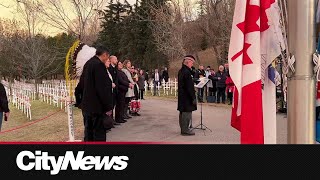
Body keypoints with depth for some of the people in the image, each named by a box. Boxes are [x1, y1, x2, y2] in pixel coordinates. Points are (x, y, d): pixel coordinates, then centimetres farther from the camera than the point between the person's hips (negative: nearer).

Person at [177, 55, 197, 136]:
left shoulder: (181, 71, 11)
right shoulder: (187, 72, -19)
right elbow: (189, 87, -21)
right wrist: (193, 97, -18)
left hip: (181, 95, 10)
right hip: (187, 96, -10)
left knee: (182, 112, 15)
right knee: (187, 112, -2)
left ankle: (183, 128, 26)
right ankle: (186, 130, 5)